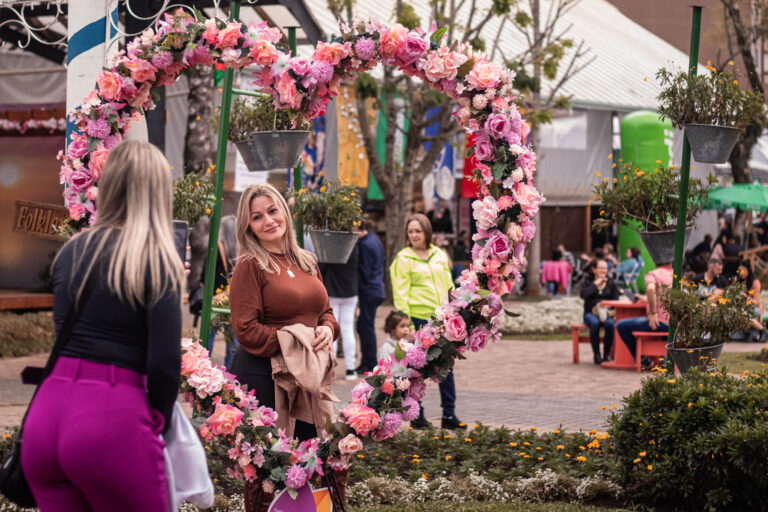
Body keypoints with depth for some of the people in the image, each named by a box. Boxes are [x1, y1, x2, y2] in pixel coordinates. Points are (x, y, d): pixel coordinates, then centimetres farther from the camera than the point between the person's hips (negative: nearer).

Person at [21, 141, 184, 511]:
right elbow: (165, 360, -6)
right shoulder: (157, 258, -2)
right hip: (112, 416, -5)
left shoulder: (72, 250, 14)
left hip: (47, 412, 5)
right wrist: (159, 420, 7)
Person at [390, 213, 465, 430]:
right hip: (417, 318, -4)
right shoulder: (404, 258, -2)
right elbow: (400, 293, -6)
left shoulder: (439, 255, 13)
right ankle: (417, 415, 11)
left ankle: (449, 414, 12)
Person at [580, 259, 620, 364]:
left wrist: (608, 309, -16)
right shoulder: (588, 282, 8)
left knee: (609, 324, -33)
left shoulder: (611, 283, 13)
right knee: (594, 323, -36)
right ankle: (596, 355, -27)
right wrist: (595, 284, -9)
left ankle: (607, 354, -21)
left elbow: (616, 300, 4)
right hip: (591, 313, -1)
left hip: (606, 313, 1)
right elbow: (583, 294, -13)